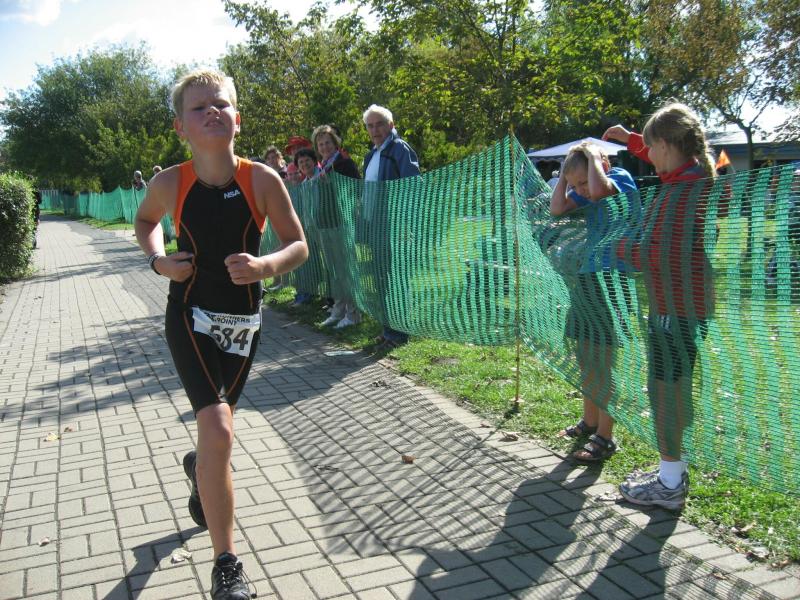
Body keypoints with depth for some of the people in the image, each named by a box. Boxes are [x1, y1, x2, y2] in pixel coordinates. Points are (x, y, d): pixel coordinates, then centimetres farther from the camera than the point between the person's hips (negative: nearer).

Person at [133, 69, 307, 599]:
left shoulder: (262, 180, -13)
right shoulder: (171, 183, -12)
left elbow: (299, 245, -7)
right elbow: (145, 220, 11)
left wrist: (266, 265, -27)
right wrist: (159, 260, -8)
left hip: (244, 319, 2)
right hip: (191, 317, -2)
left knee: (219, 420, 20)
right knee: (218, 429, -15)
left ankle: (201, 468, 59)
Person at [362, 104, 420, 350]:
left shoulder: (400, 149, -9)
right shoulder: (373, 154, 17)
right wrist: (365, 219, 17)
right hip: (374, 224, 9)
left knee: (393, 278, -4)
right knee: (381, 277, 14)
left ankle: (397, 332, 4)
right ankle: (389, 327, 24)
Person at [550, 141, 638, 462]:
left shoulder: (621, 177, -10)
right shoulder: (586, 193, 11)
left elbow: (598, 191, -31)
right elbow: (557, 209, 4)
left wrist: (593, 155, -16)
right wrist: (566, 172, 2)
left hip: (613, 281, -8)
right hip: (587, 279, 8)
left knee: (606, 362, -4)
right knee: (586, 358, 15)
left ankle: (605, 437, 5)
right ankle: (590, 422, 30)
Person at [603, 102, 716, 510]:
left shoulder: (686, 192, -22)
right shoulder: (695, 177, 8)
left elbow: (663, 255, -25)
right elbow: (666, 163, 32)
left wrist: (622, 248, -10)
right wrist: (630, 139, 31)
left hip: (676, 309, -10)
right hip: (672, 305, 10)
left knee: (666, 389, 0)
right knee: (670, 388, 18)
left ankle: (670, 486, 12)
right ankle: (674, 471, 31)